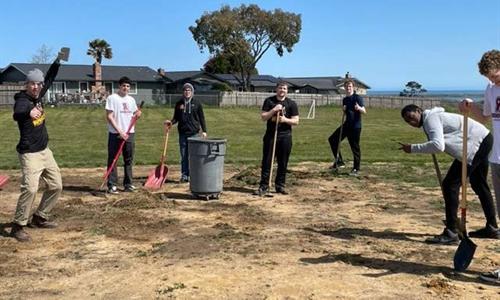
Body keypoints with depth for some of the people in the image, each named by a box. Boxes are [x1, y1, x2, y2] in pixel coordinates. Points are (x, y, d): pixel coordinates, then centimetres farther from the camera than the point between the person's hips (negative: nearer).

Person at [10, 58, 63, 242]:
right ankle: (18, 227, -8)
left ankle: (39, 218, 25)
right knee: (30, 189, -21)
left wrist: (57, 62, 12)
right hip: (30, 154, -8)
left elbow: (50, 78, 20)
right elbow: (16, 115, -42)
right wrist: (29, 113, -63)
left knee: (56, 186, 11)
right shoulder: (22, 101, -19)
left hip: (45, 151, 9)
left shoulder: (38, 96, 4)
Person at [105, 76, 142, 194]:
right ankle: (112, 185, 3)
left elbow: (135, 114, 23)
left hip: (129, 133, 6)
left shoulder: (131, 100, 13)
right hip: (115, 134, -6)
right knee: (112, 160, -1)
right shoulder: (112, 98, -5)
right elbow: (109, 116, -11)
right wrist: (120, 131, -17)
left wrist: (138, 114, -3)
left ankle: (128, 184, 17)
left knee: (129, 160, 9)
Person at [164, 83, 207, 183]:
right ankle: (184, 175, 13)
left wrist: (204, 130, -3)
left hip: (194, 133, -2)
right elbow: (176, 117, 13)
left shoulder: (197, 103, 2)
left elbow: (201, 118, 3)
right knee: (184, 156, 6)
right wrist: (171, 122, -8)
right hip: (182, 133, 2)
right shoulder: (179, 104, 8)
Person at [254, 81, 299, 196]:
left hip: (285, 136, 1)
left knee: (283, 163, 6)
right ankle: (264, 186, 3)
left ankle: (280, 185, 17)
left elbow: (296, 121, 1)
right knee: (267, 161, -1)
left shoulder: (291, 104, 4)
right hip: (270, 135, -1)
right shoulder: (269, 101, 4)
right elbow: (263, 117, -2)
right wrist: (274, 110, -16)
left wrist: (285, 119, -17)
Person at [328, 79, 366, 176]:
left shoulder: (357, 97, -10)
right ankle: (339, 161, 16)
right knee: (332, 139, 7)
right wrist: (344, 110, -2)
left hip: (355, 126, -8)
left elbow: (364, 111, -20)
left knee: (355, 147, -2)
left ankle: (356, 169, 10)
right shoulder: (345, 99, 12)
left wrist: (359, 108, -42)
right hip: (346, 124, 8)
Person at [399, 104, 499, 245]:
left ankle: (451, 233, -11)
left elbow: (438, 145, -32)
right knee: (479, 184, 24)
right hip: (484, 139, 11)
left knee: (450, 184, -12)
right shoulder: (434, 116, 15)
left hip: (477, 142, -11)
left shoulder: (431, 118, -16)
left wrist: (413, 148, -25)